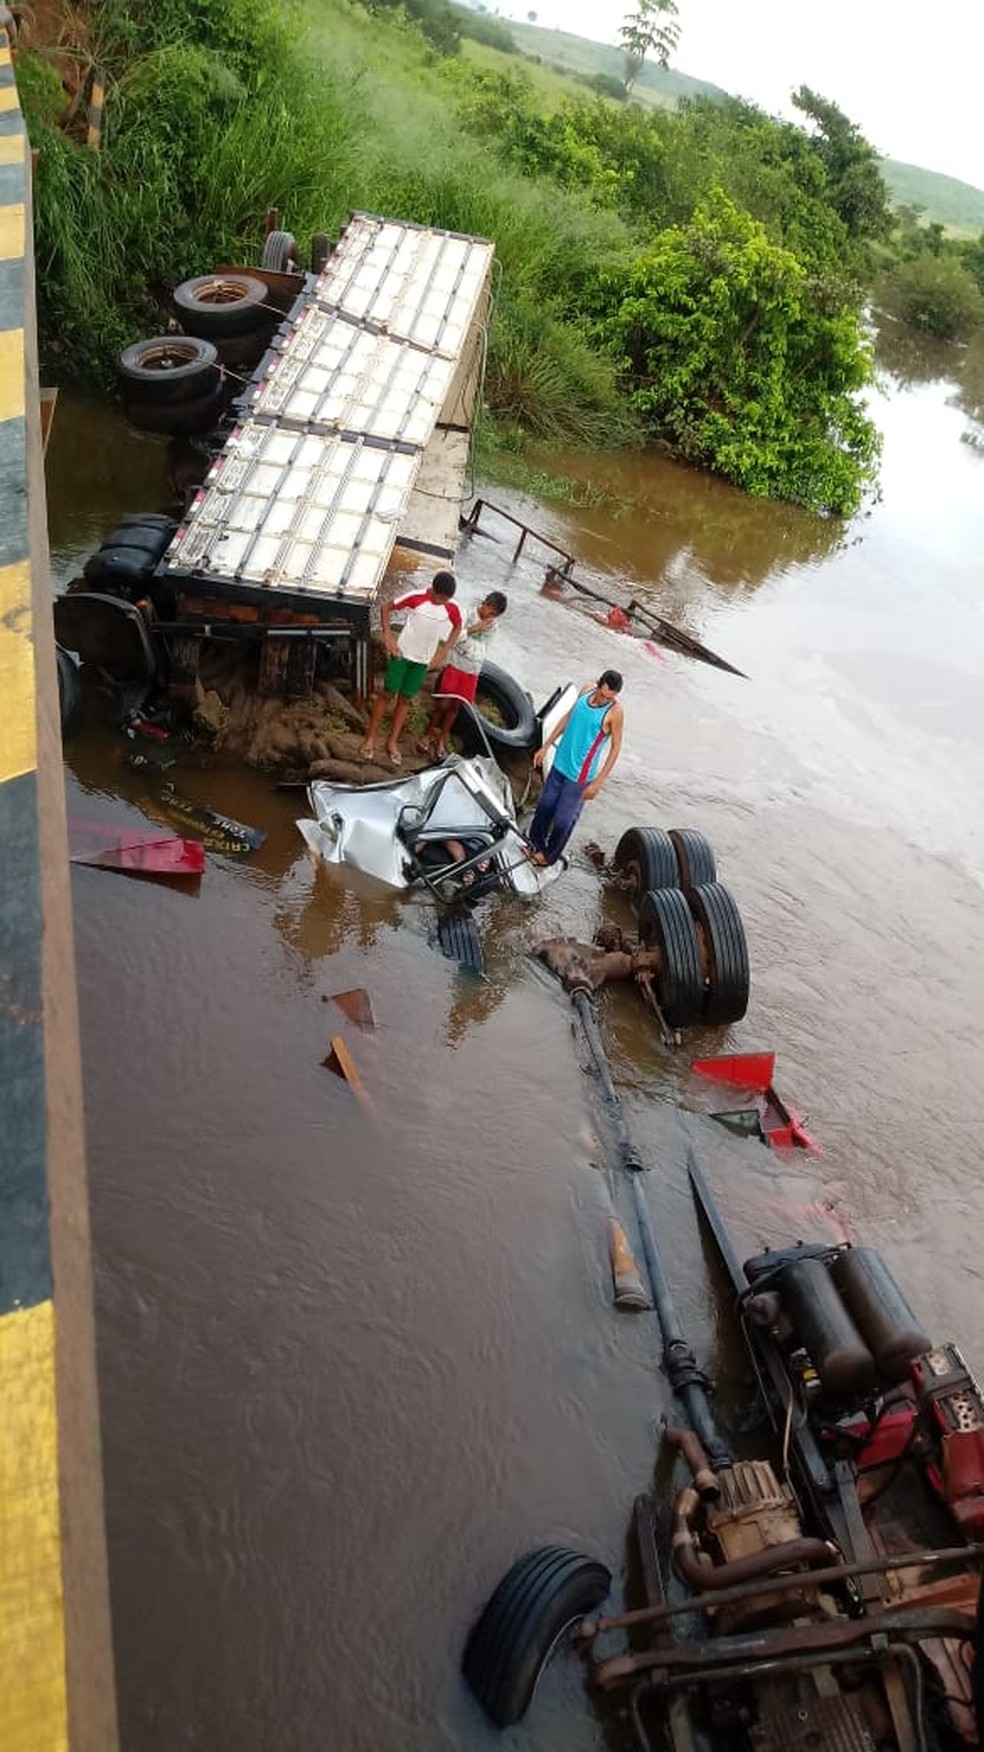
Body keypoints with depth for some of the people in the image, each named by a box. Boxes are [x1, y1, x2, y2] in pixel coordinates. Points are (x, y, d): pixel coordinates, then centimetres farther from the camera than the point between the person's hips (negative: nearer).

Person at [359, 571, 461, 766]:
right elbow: (386, 607, -7)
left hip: (423, 661, 3)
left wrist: (443, 652, 1)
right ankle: (370, 738, 11)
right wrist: (388, 637, -14)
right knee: (387, 694, 1)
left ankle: (392, 742, 20)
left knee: (405, 699, 9)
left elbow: (457, 627, 10)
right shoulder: (416, 598, -18)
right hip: (401, 654, -2)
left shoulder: (452, 609, -11)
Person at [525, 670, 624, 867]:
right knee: (545, 806, 19)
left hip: (579, 775, -6)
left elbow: (616, 747, -14)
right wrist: (546, 746, 15)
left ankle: (549, 855, 29)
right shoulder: (586, 690, -4)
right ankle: (534, 842, 42)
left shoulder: (614, 712, -21)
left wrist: (598, 783, -15)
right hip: (561, 763, 6)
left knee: (563, 820, 5)